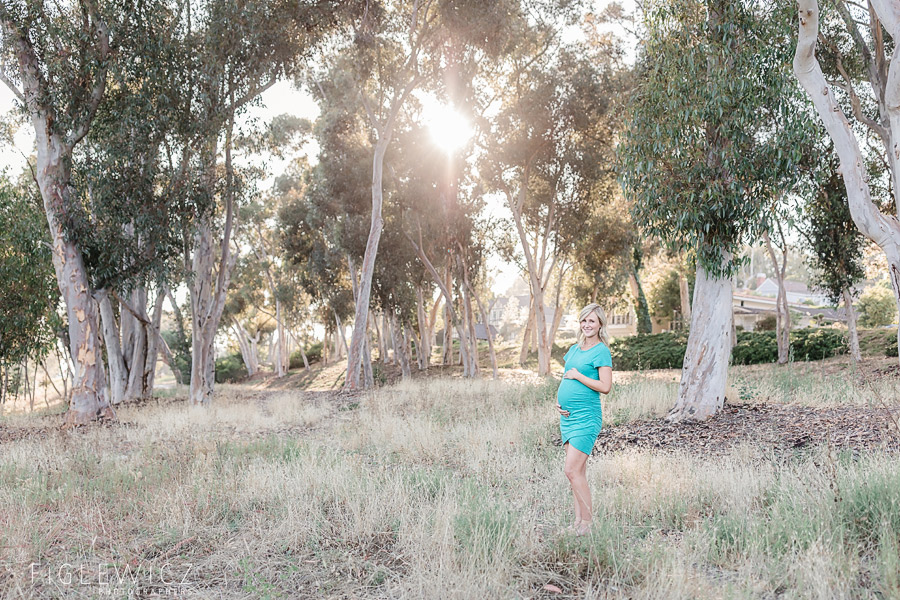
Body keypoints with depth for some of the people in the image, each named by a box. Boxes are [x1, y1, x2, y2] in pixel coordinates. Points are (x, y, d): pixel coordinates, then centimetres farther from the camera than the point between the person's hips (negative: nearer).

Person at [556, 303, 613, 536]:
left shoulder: (601, 351, -9)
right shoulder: (574, 349, 14)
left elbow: (605, 386, -17)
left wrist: (578, 375, -13)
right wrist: (558, 401, 8)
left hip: (586, 418, -8)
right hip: (567, 415, 8)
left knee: (572, 471, -12)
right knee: (578, 471, 11)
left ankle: (587, 523, -3)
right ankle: (578, 521, 17)